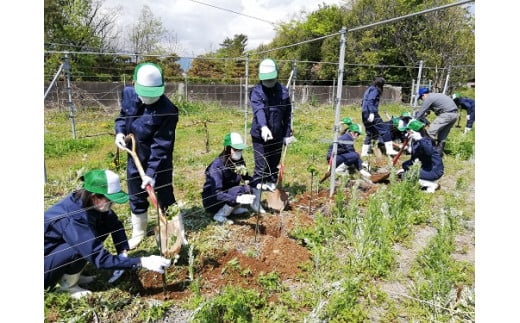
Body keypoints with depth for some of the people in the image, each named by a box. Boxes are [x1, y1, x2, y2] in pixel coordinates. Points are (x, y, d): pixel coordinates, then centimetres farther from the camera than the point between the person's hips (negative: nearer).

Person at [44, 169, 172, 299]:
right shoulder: (75, 219, -36)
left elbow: (115, 224, -2)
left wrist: (123, 254, -14)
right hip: (44, 263, -7)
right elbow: (101, 259, -36)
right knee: (80, 248, -31)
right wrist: (143, 262, -35)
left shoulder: (86, 200, -14)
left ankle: (69, 273, 7)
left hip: (59, 249, 8)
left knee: (103, 226, -5)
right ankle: (67, 283, -2)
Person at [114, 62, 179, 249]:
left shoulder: (167, 110, -27)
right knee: (136, 198, 19)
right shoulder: (128, 94, -10)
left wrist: (151, 173, -31)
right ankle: (138, 233, 41)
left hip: (159, 162, -5)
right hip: (135, 159, 5)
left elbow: (160, 146, -27)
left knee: (165, 199, 7)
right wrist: (119, 131, -8)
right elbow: (123, 115, 12)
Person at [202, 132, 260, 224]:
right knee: (242, 190, -27)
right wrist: (238, 199, -47)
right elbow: (217, 194, -33)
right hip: (212, 202, -7)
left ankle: (234, 208, 1)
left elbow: (247, 178, 8)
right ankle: (219, 216, -14)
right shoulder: (217, 166, -26)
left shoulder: (239, 161, -7)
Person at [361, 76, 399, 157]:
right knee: (385, 129, -5)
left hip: (364, 114, 10)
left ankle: (364, 152, 13)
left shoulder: (369, 89, 21)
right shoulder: (374, 90, -6)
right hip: (371, 114, -10)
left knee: (370, 133, 16)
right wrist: (372, 113, -26)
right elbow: (370, 101, -21)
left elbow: (363, 102, 23)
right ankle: (389, 150, -7)